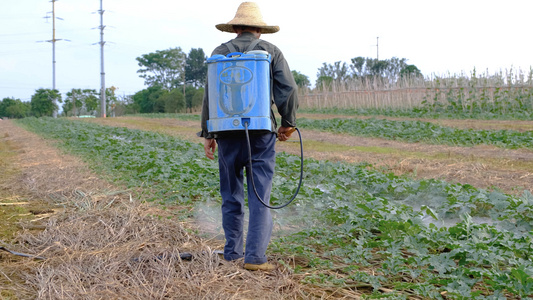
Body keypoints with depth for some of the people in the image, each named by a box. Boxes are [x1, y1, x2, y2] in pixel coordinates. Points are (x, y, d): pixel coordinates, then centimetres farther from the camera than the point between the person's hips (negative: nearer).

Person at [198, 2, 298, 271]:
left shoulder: (221, 52, 7)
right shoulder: (271, 51, 6)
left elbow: (209, 95, 2)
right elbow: (288, 90, -3)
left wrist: (207, 133, 6)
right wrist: (288, 124, 8)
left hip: (228, 131, 1)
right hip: (261, 132, -1)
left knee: (231, 195, 12)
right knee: (259, 196, -1)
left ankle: (233, 253, 19)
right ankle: (255, 257, -7)